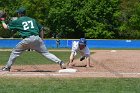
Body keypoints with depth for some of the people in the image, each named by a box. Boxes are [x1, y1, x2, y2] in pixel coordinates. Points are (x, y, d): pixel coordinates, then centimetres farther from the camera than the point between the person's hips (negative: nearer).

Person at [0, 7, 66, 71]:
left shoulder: (17, 21, 13)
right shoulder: (32, 20, 23)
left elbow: (6, 27, 19)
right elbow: (41, 29, 23)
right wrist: (41, 39, 27)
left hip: (27, 39, -3)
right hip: (37, 38, 3)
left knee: (15, 52, 14)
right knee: (46, 53, 5)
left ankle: (7, 67, 16)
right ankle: (60, 62, -8)